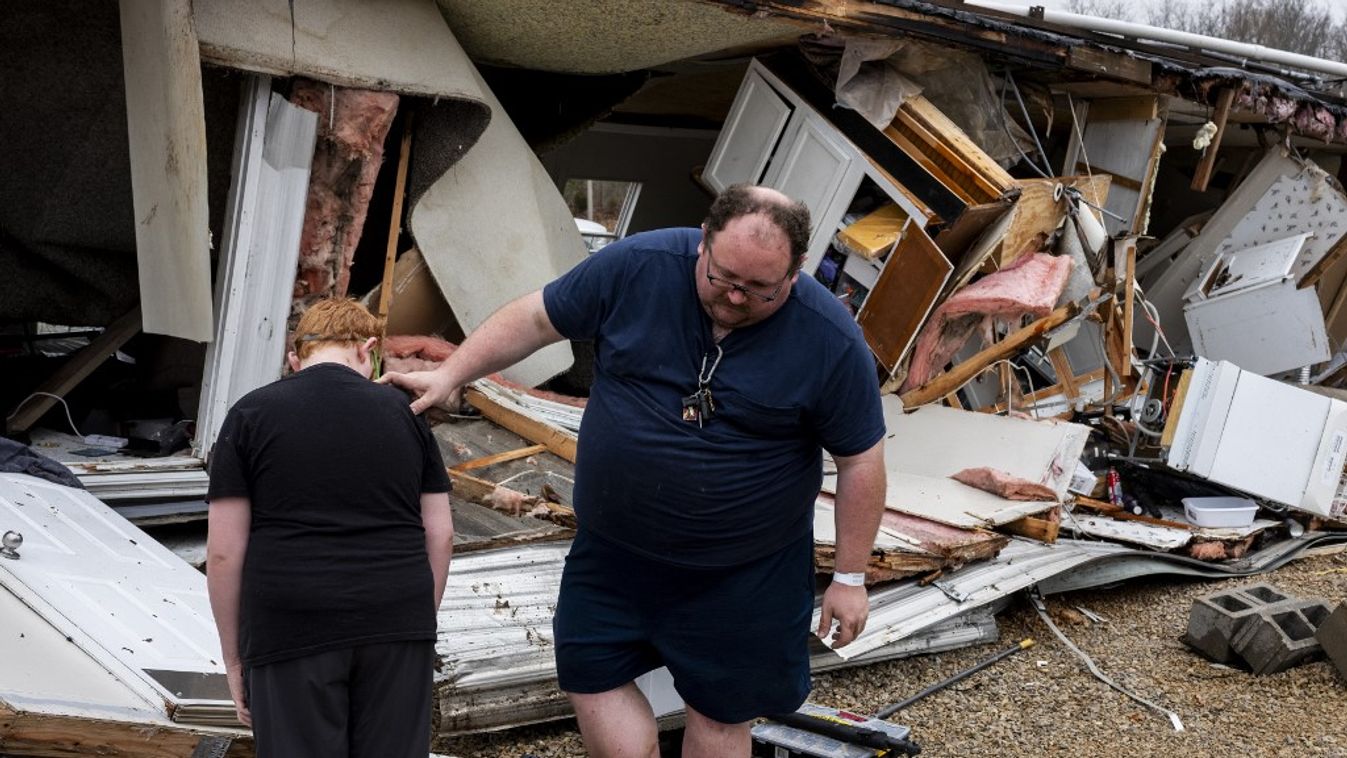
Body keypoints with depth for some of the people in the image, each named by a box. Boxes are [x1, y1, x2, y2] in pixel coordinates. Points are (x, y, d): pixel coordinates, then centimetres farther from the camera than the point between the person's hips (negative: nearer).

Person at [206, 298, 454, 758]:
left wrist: (233, 657, 7)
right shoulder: (403, 411, 8)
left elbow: (224, 552, -2)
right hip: (397, 625, 2)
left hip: (293, 633, -2)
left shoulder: (251, 415, 1)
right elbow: (439, 535, 8)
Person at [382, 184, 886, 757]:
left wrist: (851, 576, -6)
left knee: (719, 711, 10)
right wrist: (451, 375, -4)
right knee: (591, 677, 9)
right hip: (613, 548, 3)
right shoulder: (636, 268, -14)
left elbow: (860, 459, -9)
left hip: (743, 574, -3)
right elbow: (537, 319, -1)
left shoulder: (831, 342, -19)